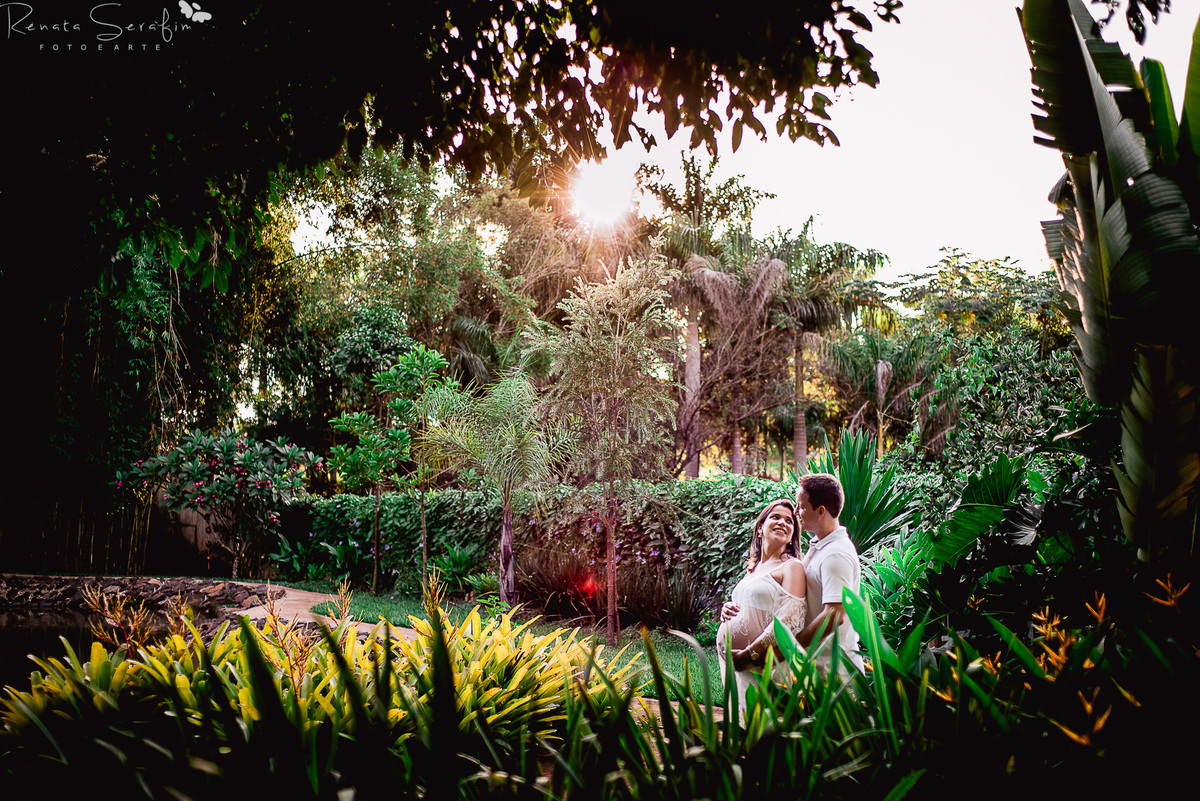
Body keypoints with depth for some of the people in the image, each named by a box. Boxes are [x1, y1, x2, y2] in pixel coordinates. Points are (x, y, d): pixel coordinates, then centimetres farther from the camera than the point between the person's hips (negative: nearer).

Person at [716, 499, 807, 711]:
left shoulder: (792, 566, -7)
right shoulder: (753, 568, 16)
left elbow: (790, 621, -17)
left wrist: (749, 653, -19)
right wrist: (727, 609, 3)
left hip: (760, 663, -7)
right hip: (733, 662, 7)